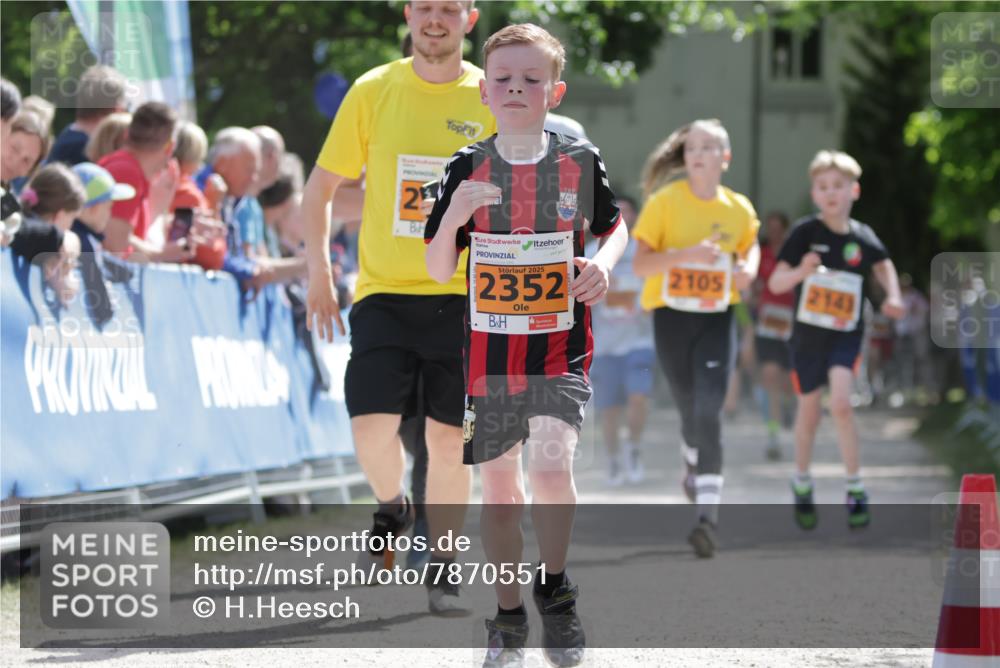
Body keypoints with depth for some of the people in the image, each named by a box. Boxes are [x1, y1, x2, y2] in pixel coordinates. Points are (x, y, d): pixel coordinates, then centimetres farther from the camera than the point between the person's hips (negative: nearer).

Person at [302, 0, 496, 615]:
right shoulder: (373, 92, 1)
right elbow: (321, 187, 9)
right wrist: (319, 272, 2)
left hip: (462, 296, 0)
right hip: (384, 289, 0)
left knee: (449, 437, 1)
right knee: (372, 429, -12)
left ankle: (442, 569, 16)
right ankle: (392, 507, 20)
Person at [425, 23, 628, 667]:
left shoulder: (579, 160, -3)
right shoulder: (467, 168, -2)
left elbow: (615, 225, 14)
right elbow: (438, 271, -2)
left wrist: (603, 263, -8)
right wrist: (455, 215, -21)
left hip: (561, 346, -2)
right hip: (489, 348, 2)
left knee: (551, 462, -21)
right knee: (498, 485, 10)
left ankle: (555, 589, 2)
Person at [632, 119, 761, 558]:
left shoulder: (739, 209, 2)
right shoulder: (665, 202, -6)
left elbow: (750, 244, 24)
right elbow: (639, 263, -10)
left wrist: (748, 267, 1)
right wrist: (685, 254, -25)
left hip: (717, 317, 0)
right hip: (671, 315, 0)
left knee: (709, 411, -16)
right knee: (691, 411, 10)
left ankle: (707, 511, -20)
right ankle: (695, 464, 45)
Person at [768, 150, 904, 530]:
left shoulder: (863, 238, -3)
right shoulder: (805, 232, -9)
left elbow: (883, 264, 18)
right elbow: (775, 283, -11)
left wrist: (893, 296, 1)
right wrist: (800, 271, -30)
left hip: (847, 334, 0)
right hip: (808, 333, 0)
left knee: (840, 403, -19)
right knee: (809, 410, 12)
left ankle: (855, 489, -9)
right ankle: (802, 484, 35)